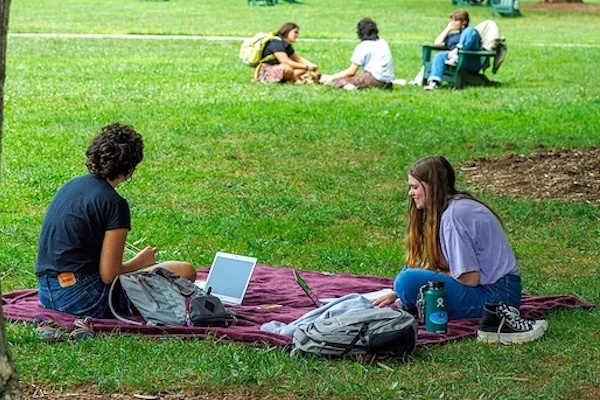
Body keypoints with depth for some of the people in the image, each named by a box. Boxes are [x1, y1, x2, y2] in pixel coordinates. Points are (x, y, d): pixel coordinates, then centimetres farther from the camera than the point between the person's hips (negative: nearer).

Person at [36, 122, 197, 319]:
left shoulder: (71, 185, 12)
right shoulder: (114, 203, -12)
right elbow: (109, 275, -14)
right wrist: (139, 262, 6)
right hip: (82, 299, -9)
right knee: (186, 272, -6)